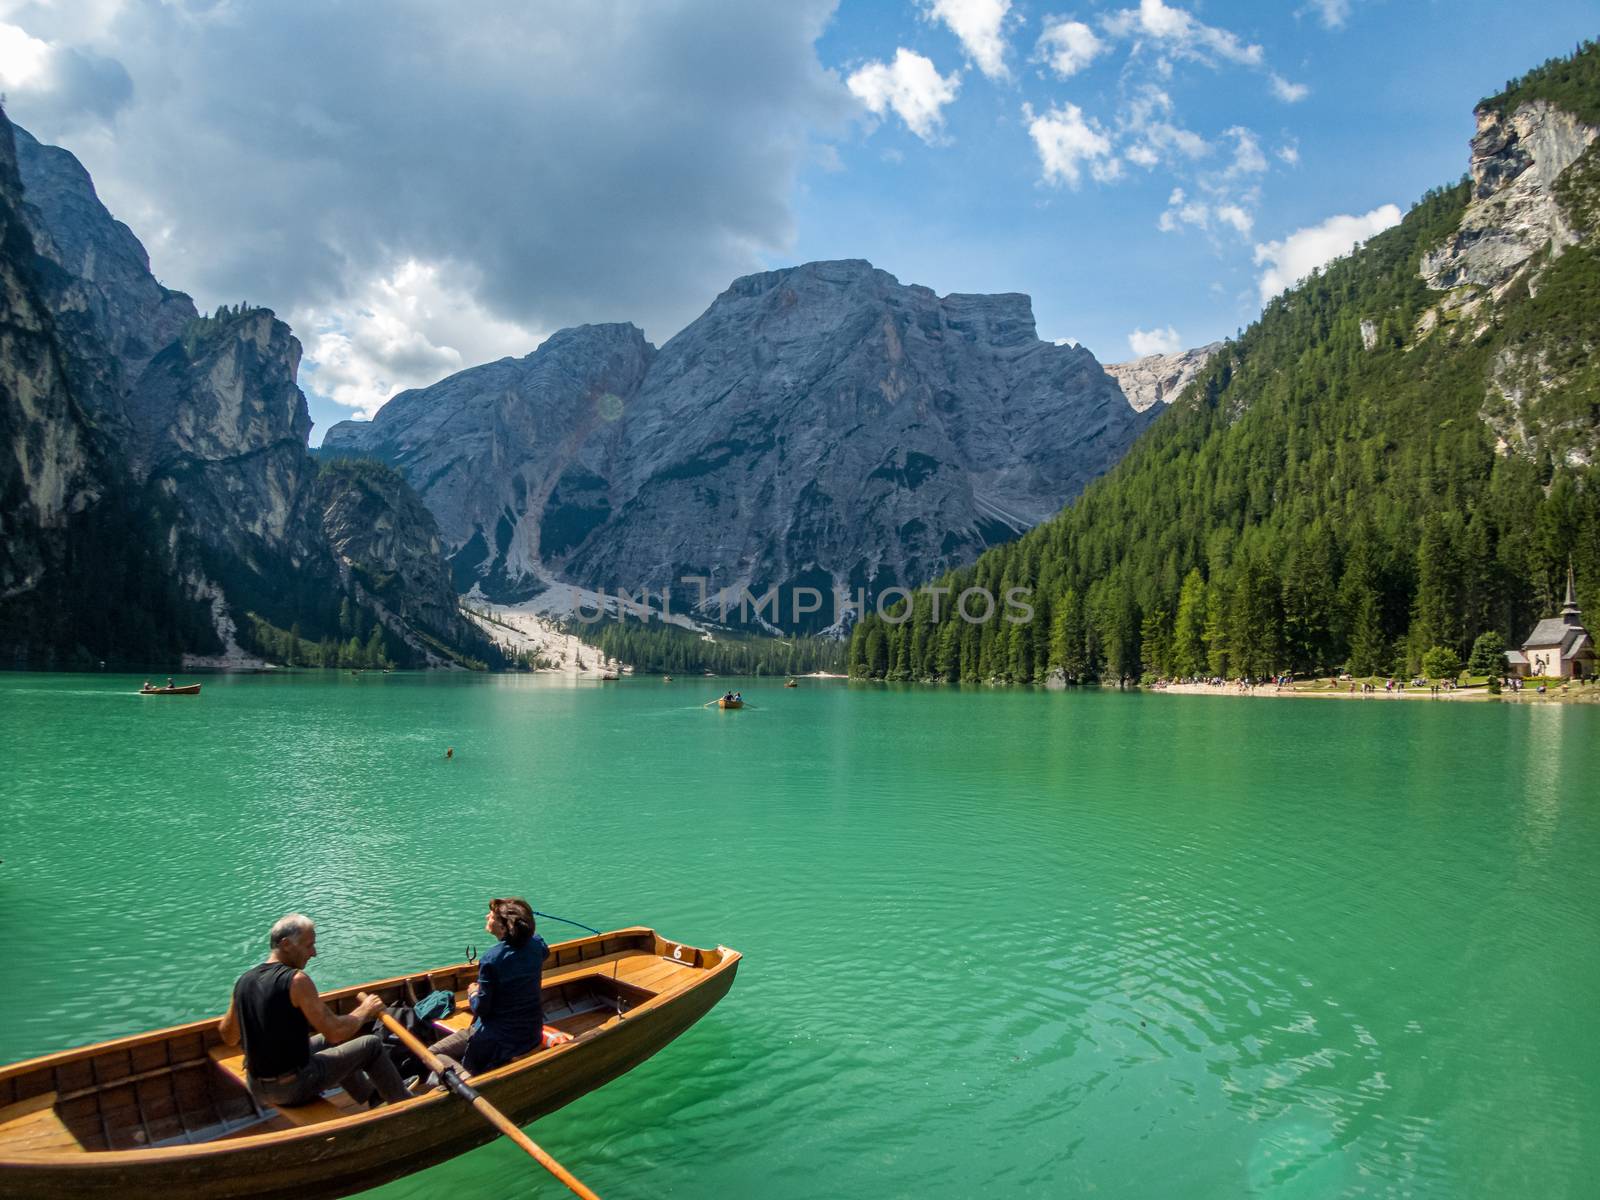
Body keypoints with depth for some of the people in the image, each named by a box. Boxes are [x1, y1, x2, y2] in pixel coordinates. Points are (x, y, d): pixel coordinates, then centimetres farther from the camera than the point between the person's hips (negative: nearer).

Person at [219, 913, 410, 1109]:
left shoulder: (244, 981, -1)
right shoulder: (296, 980, -21)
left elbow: (228, 1037, 12)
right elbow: (335, 1032, -21)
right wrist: (365, 1010, -4)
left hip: (257, 1090, 8)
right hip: (295, 1088, -8)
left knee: (325, 1041, 32)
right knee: (371, 1044, 8)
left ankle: (370, 1095, 47)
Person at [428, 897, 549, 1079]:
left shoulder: (491, 958, -24)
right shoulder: (536, 944, -6)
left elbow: (480, 1008, -16)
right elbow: (545, 953, 21)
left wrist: (472, 994, 2)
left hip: (499, 1041, -7)